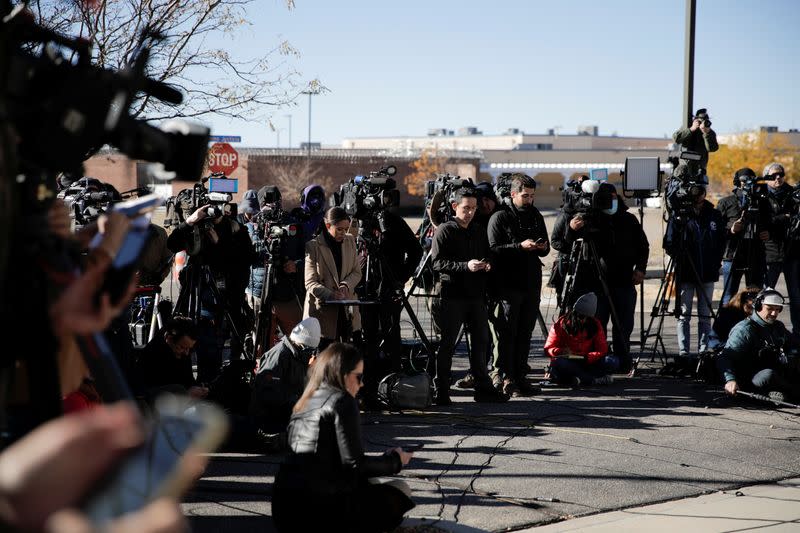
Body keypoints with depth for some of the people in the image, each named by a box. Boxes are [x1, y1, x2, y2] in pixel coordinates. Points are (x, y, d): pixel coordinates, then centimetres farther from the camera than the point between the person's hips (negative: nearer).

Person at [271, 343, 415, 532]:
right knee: (400, 490, 8)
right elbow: (354, 463, -12)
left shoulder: (303, 404, 18)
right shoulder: (342, 401, -7)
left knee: (367, 484, 30)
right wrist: (395, 460, 4)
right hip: (319, 509, -8)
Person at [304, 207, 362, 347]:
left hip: (346, 309, 4)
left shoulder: (350, 241, 10)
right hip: (322, 308, -4)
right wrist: (331, 295, -25)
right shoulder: (313, 246, -6)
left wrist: (346, 285, -8)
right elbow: (310, 283, -8)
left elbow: (356, 272, 14)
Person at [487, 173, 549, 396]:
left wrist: (543, 247, -1)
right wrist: (520, 246, -20)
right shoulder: (500, 218, -2)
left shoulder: (536, 217, 17)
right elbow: (493, 249, -11)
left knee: (525, 333, 8)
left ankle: (520, 376, 13)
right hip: (508, 284, -6)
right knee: (507, 332, -5)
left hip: (532, 284, 6)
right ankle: (506, 377, -2)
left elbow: (545, 249, 23)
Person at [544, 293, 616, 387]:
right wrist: (561, 352, -26)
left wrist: (587, 357, -22)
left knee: (613, 362, -22)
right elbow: (548, 349, -4)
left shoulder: (595, 325, 3)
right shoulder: (561, 323, -2)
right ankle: (594, 379, -35)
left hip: (587, 363, 1)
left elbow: (602, 350, -2)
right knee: (557, 363, -37)